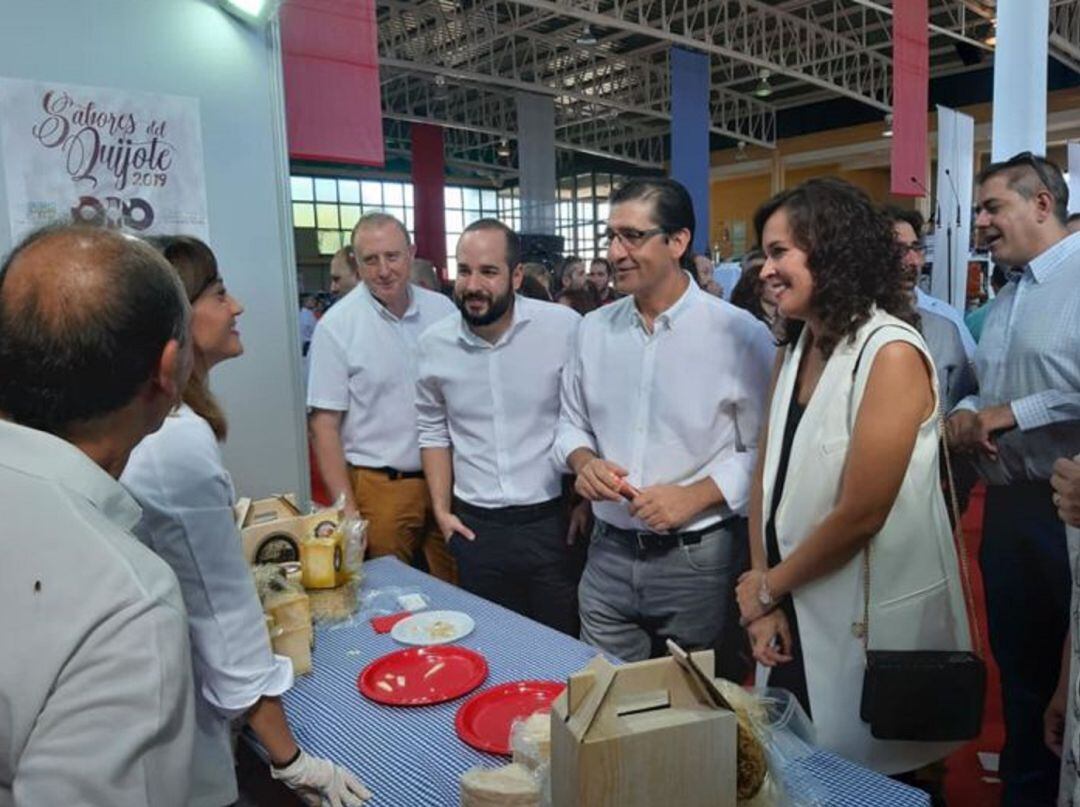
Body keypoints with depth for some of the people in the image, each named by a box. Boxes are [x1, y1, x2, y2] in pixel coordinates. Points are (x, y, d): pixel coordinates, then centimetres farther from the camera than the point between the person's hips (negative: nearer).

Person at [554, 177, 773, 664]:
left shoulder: (739, 334, -11)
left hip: (699, 559, -3)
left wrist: (694, 497, -19)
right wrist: (583, 460, -7)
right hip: (609, 553, 4)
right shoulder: (594, 328, 3)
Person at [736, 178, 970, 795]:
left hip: (871, 622, -7)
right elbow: (769, 478, 3)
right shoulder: (795, 349, 5)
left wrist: (767, 588, -8)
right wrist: (765, 597, -3)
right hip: (797, 615, 7)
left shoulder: (892, 353, -19)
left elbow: (860, 514, -21)